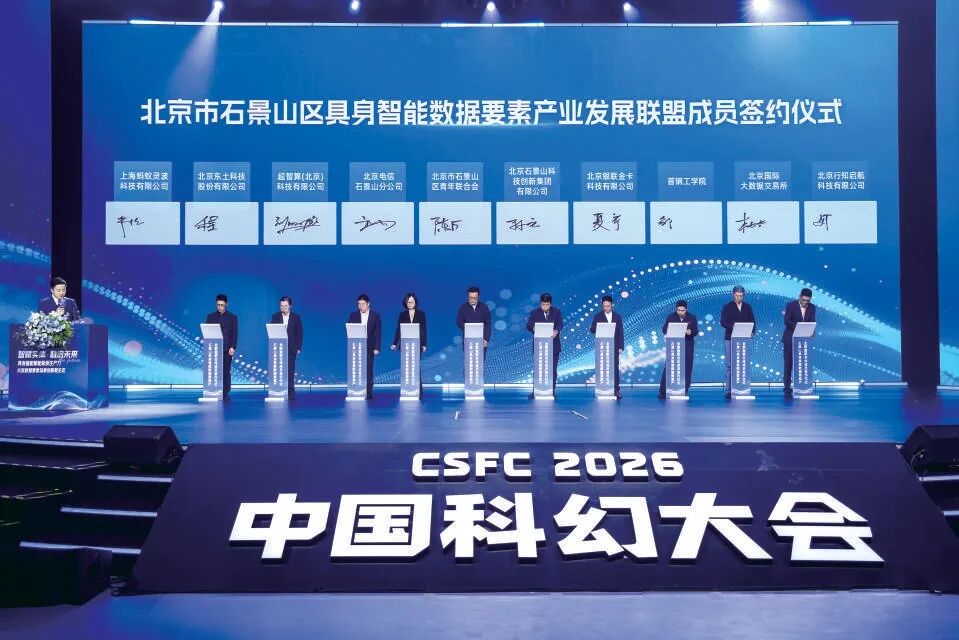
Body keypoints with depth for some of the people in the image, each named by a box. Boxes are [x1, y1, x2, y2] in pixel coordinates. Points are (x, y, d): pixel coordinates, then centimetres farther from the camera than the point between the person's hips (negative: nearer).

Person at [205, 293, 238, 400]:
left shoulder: (232, 317, 8)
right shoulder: (210, 317, 10)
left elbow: (235, 333, 3)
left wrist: (233, 347, -7)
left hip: (227, 349, -1)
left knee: (226, 372, -1)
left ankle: (225, 394, 1)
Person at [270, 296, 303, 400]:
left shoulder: (296, 317, 5)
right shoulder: (275, 317, 7)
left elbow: (299, 333, 4)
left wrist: (299, 347, -1)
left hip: (291, 348, -1)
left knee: (290, 371, -2)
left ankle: (290, 393, 0)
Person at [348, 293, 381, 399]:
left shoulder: (375, 315, 3)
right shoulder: (353, 315, 6)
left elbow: (378, 332, 1)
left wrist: (376, 348, -6)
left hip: (369, 347, -1)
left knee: (368, 370, 0)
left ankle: (368, 392, 4)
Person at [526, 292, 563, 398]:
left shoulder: (557, 312, 5)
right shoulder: (534, 313, 4)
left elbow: (560, 324, -8)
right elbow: (528, 325, -8)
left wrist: (556, 331, -31)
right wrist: (533, 328, -32)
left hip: (553, 346, 1)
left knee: (552, 370, 5)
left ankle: (552, 391, 11)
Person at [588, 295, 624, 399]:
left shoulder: (617, 317, 7)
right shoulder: (597, 316, 4)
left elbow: (620, 333, 5)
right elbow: (592, 330, -1)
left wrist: (621, 347, -1)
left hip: (614, 347, 1)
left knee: (615, 368, -2)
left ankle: (616, 390, 1)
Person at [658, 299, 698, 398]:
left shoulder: (692, 317, 1)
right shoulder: (671, 317, -1)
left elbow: (696, 331, -3)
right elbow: (664, 330, -3)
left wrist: (690, 332, -25)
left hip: (688, 346, 1)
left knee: (687, 369, 3)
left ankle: (685, 391, 12)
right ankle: (663, 391, -4)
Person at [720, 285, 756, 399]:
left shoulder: (747, 307, 10)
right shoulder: (728, 307, 2)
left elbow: (752, 321, 9)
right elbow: (723, 322, -6)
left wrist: (752, 332, -9)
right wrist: (734, 326, -22)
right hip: (730, 339, -2)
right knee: (730, 365, -3)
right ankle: (729, 390, -1)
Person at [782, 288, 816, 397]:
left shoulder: (812, 307, 3)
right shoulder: (791, 305, -10)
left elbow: (812, 322, -1)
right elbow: (786, 320, -18)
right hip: (790, 338, -3)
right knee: (788, 362, -2)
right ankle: (787, 386, 1)